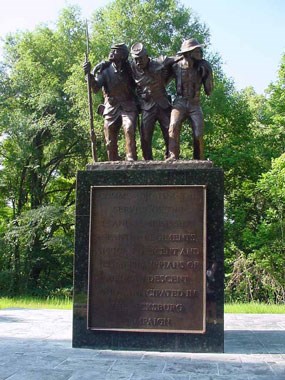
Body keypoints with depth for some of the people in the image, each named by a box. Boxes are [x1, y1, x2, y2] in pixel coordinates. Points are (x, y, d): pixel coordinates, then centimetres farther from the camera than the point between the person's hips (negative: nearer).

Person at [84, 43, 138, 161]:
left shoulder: (129, 69, 0)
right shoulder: (104, 70, 1)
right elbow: (95, 89, -8)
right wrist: (90, 75, -22)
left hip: (128, 107, -2)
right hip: (111, 108, 2)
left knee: (129, 130, -27)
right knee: (110, 140, 4)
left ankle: (131, 159, -24)